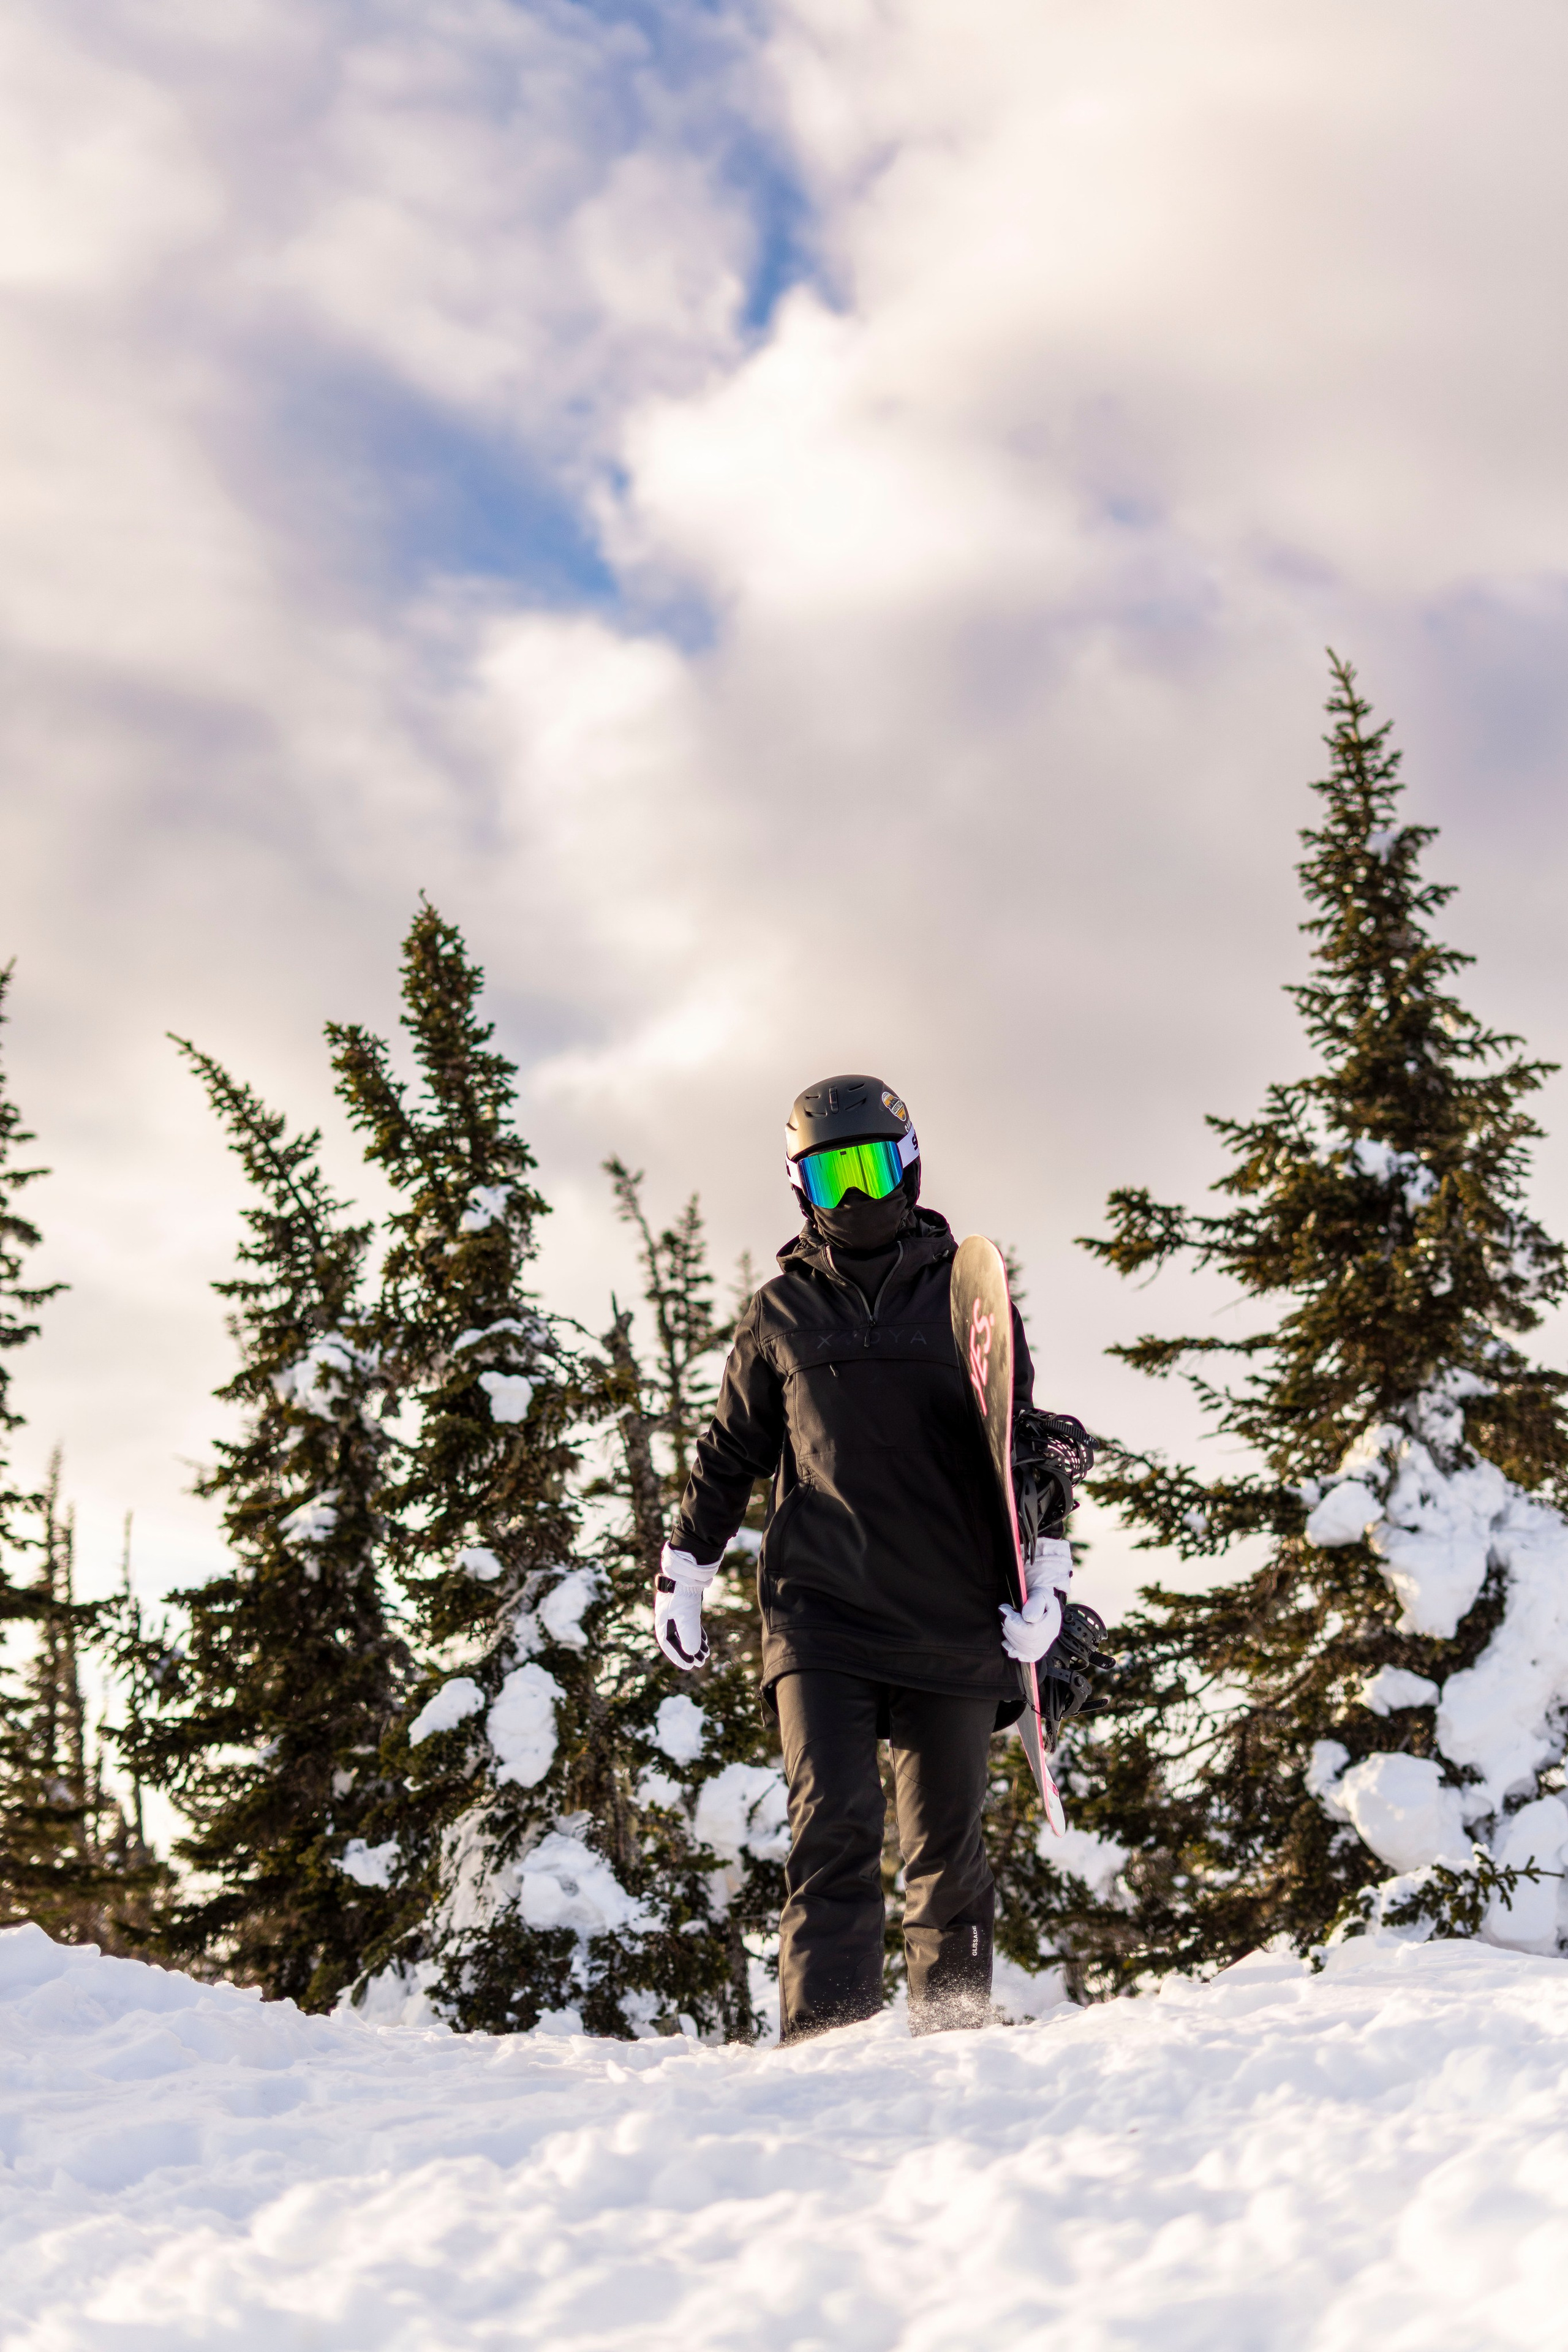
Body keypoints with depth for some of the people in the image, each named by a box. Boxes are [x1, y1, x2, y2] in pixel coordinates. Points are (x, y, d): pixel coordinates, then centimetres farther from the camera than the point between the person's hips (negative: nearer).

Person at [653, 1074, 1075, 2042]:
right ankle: (828, 2036, -14)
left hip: (952, 1621, 0)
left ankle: (957, 2031, 19)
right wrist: (684, 1568, 15)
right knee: (836, 1826, -13)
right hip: (820, 1614, 0)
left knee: (947, 1846, 6)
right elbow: (729, 1453, 20)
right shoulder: (780, 1314, 11)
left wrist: (1045, 1572, 2)